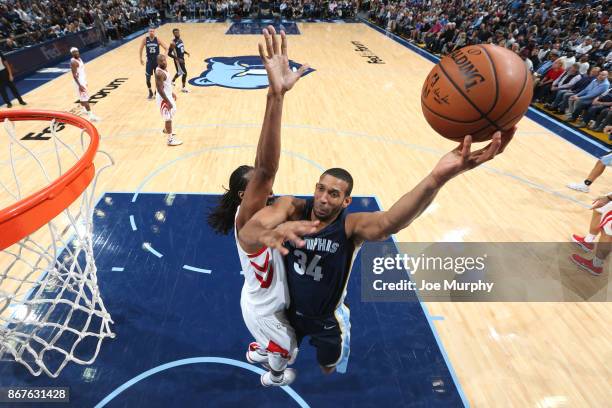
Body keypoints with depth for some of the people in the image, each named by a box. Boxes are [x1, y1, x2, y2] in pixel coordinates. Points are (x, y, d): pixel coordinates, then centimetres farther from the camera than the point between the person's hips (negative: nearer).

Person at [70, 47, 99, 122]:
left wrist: (85, 81, 24)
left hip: (83, 80, 10)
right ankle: (91, 116, -10)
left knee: (83, 97, 24)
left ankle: (84, 109, 42)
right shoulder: (73, 62, -21)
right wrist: (79, 85, -30)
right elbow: (74, 75, -24)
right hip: (79, 82, -10)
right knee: (85, 99, -10)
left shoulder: (79, 59, 9)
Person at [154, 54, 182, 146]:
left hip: (168, 95, 10)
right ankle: (170, 140, 3)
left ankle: (166, 130, 48)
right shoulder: (159, 73, -25)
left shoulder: (163, 68, 5)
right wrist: (168, 101, -28)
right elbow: (160, 89, -28)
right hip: (164, 98, -10)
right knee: (169, 118, -5)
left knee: (172, 113, 27)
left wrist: (171, 93, 24)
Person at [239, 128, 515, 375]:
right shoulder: (292, 208, -25)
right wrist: (265, 235, -66)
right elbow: (246, 232, -39)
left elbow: (388, 223, -53)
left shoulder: (351, 226, -31)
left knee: (329, 368, 29)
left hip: (328, 320, -1)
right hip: (290, 310, 2)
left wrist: (436, 178, -72)